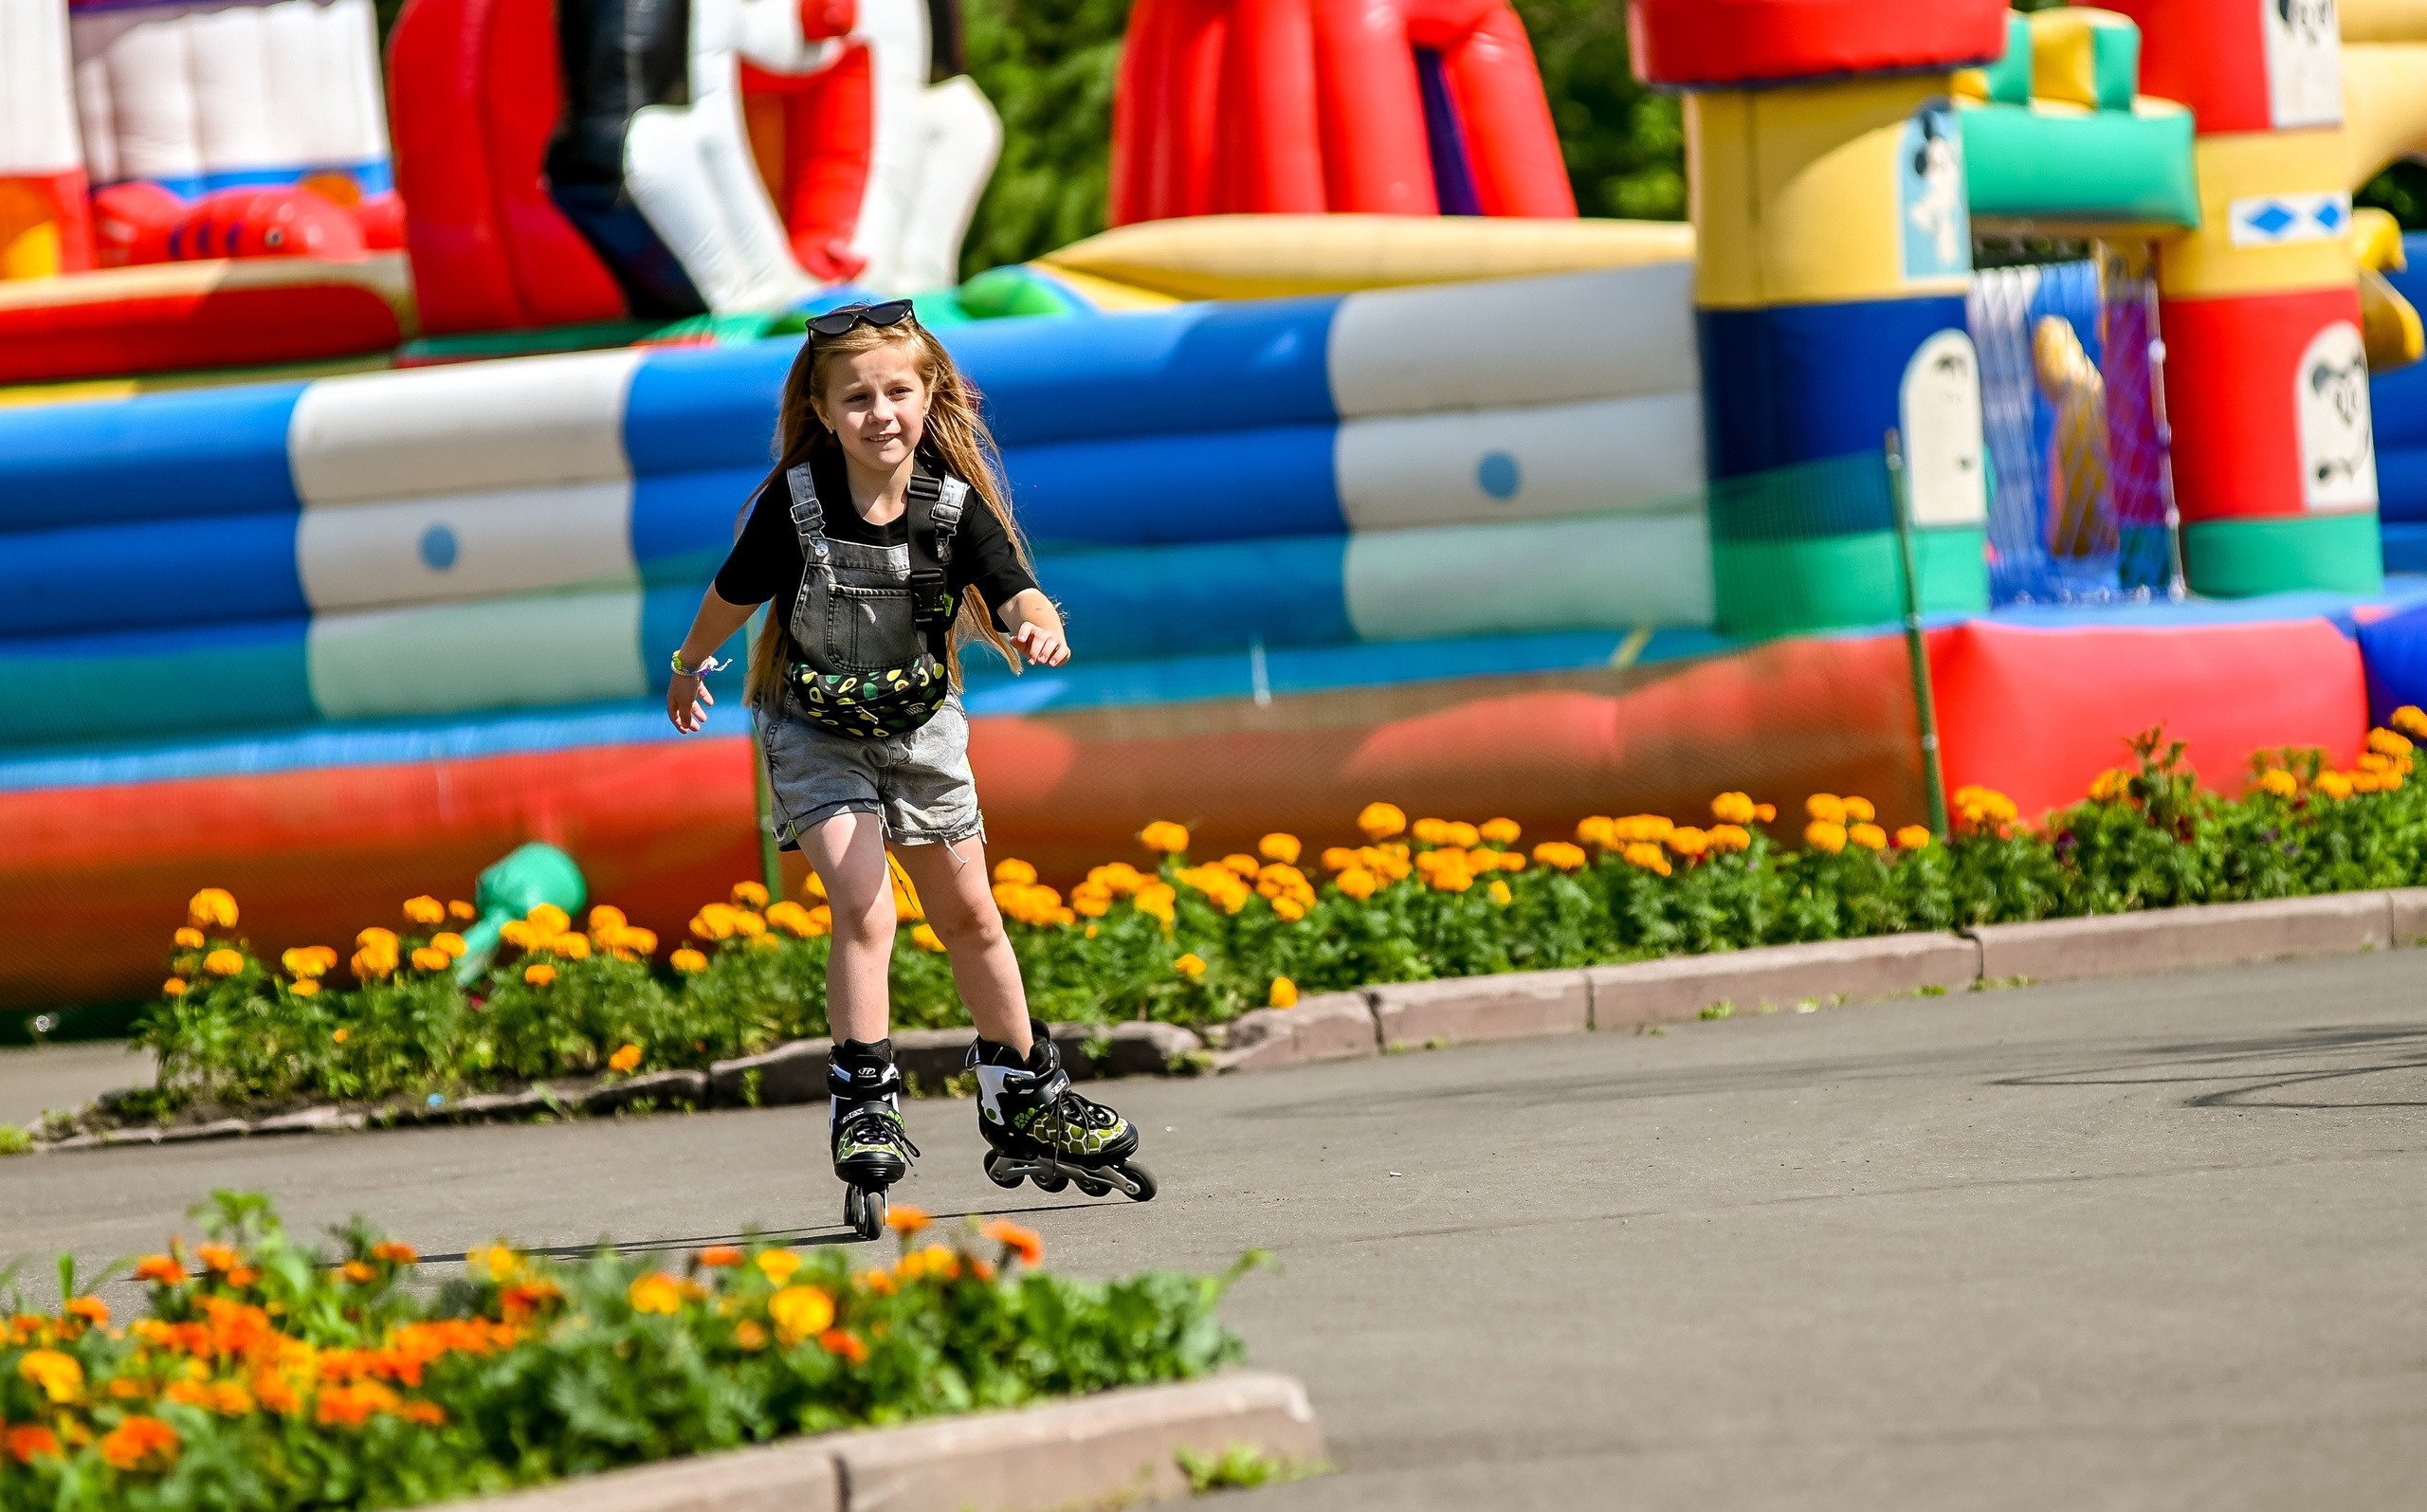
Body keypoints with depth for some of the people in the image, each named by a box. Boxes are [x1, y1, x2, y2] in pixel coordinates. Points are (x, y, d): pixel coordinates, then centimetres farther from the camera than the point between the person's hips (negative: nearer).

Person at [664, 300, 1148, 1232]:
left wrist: (1039, 628, -54)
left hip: (919, 727, 3)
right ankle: (863, 1110, -17)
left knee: (969, 916, 13)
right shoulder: (794, 505, -22)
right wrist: (689, 669, 11)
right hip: (814, 733, -3)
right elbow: (734, 594, -5)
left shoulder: (956, 507, -18)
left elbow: (1017, 593, -30)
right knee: (863, 908, -20)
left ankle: (1024, 1104, 27)